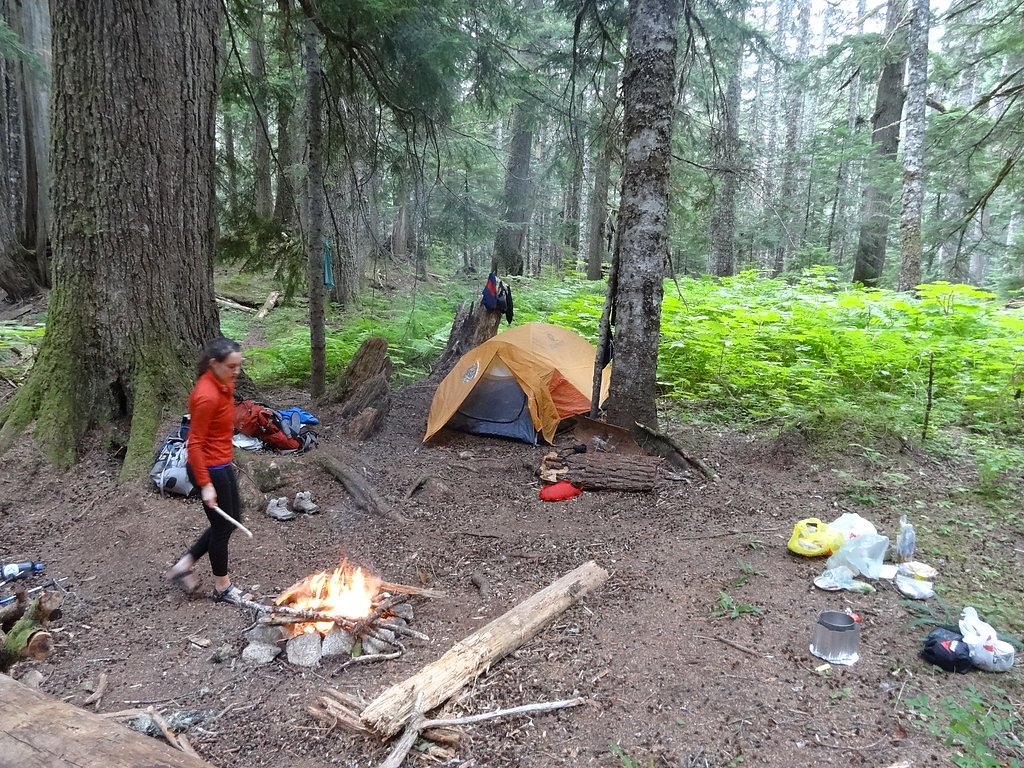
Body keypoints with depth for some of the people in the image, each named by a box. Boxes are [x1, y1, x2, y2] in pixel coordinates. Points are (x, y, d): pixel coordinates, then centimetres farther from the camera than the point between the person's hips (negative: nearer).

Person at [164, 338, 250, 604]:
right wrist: (206, 484, -23)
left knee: (232, 520, 19)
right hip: (209, 469, -9)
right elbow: (195, 443, -24)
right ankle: (222, 587, 26)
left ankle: (183, 566, 29)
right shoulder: (207, 395, -26)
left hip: (223, 465, 9)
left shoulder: (222, 384, 1)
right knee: (222, 526, 7)